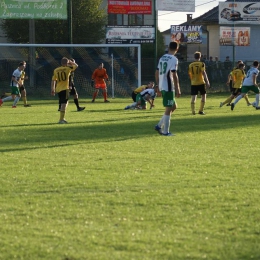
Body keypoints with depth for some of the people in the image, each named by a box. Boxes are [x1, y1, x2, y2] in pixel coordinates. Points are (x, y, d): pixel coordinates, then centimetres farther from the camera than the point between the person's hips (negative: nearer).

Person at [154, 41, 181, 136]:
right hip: (169, 87, -8)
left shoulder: (162, 58, 13)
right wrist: (178, 89, -14)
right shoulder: (174, 59, -12)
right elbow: (174, 75, -17)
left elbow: (156, 73, 16)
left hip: (162, 87, 8)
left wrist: (159, 86, 24)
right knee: (168, 109, -2)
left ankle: (159, 126, 13)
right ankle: (166, 131, 1)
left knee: (174, 106, 18)